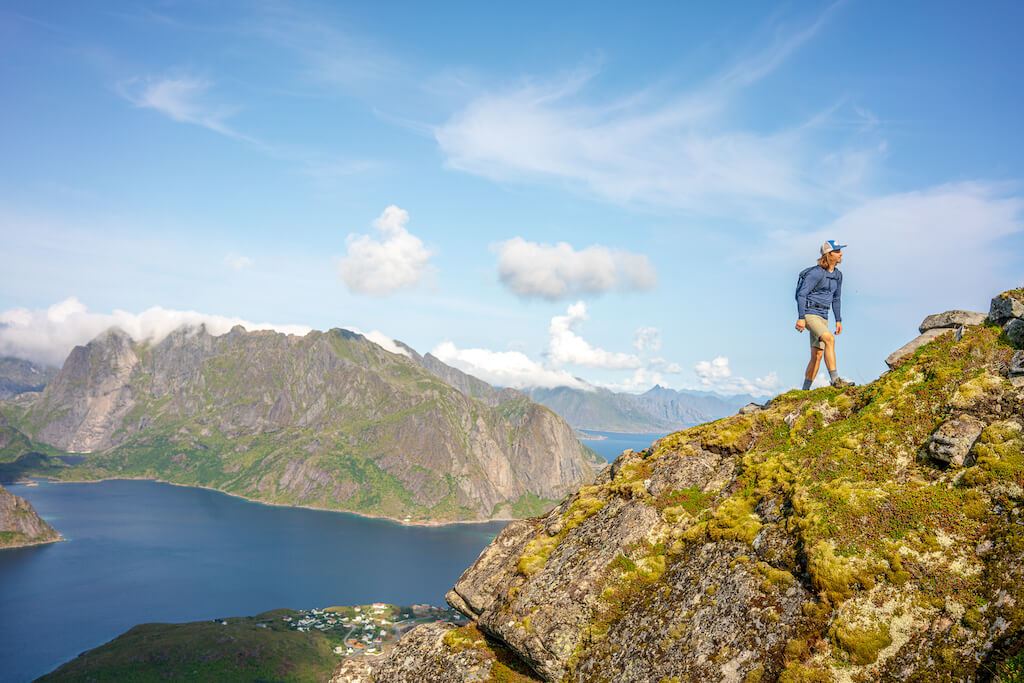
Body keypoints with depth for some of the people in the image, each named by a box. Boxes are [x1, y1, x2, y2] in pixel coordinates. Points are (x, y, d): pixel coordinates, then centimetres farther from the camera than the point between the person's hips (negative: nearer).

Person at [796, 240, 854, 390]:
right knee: (830, 339, -28)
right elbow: (801, 294, -15)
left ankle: (805, 390, 11)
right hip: (809, 314, -8)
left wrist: (838, 320, 16)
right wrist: (801, 318, -21)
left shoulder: (838, 274, 12)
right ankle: (835, 380, -29)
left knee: (817, 356, 4)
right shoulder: (816, 273, -12)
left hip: (822, 317, 8)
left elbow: (836, 298, 21)